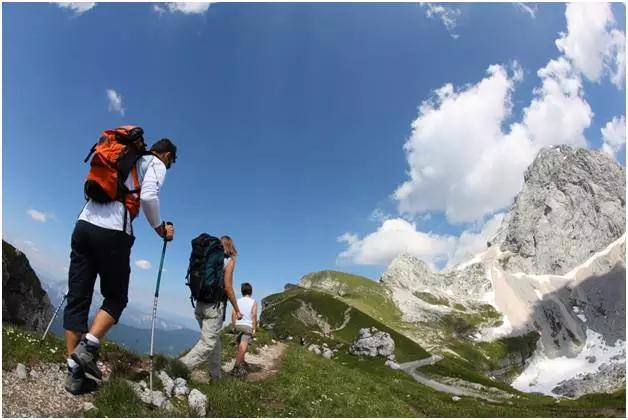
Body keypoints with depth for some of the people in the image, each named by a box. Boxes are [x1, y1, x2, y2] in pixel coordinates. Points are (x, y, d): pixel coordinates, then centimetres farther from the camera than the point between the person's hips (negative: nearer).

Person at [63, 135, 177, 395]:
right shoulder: (157, 164, 7)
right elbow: (148, 197, -12)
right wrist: (161, 230, 0)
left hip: (83, 224, 7)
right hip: (112, 232, -6)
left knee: (77, 299, 5)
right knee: (116, 298, 10)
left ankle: (74, 374, 8)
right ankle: (88, 347, -8)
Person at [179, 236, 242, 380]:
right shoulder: (229, 260, -4)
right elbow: (227, 287, -9)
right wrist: (237, 310, -2)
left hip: (200, 304, 7)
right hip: (215, 306, -7)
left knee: (215, 342, 17)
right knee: (208, 343, -4)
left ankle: (215, 376, 24)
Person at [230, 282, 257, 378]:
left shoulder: (238, 301, 11)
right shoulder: (253, 302, 4)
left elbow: (233, 313, 0)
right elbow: (254, 315, -6)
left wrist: (233, 326, 6)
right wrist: (254, 328, -5)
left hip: (238, 325, 4)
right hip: (248, 325, -4)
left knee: (240, 346, 20)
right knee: (243, 346, -14)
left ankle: (242, 363, 34)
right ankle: (236, 367, -26)